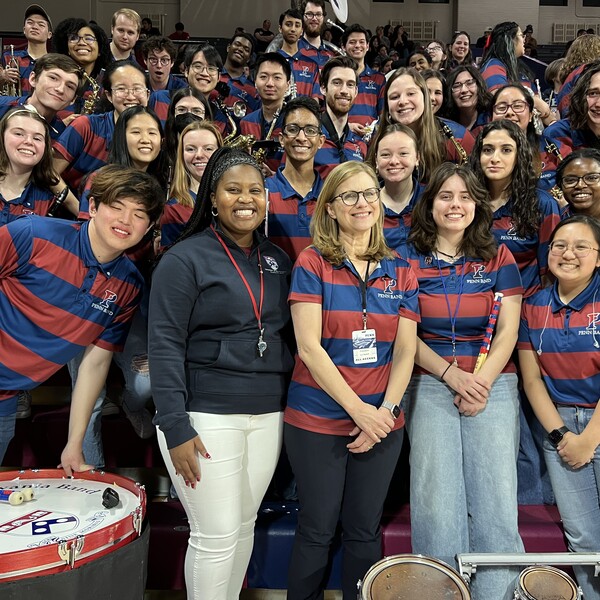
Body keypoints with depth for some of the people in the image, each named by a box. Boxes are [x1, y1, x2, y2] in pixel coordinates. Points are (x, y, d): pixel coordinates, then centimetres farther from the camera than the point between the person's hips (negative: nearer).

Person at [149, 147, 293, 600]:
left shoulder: (277, 260, 11)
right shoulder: (186, 258, -7)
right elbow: (165, 345, -11)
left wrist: (290, 404, 9)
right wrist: (175, 426, -15)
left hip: (268, 413, 5)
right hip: (206, 415, -5)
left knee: (245, 526, 14)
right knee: (216, 537, 1)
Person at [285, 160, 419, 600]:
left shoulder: (400, 272, 6)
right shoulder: (312, 263, -5)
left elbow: (405, 353, 3)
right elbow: (309, 346, -12)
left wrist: (385, 410, -10)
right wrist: (358, 410, -15)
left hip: (382, 424, 3)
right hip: (318, 420, -3)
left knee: (365, 531, 15)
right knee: (317, 532, 10)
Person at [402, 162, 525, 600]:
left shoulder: (498, 257, 8)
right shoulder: (410, 260, 5)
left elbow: (508, 330, 4)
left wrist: (482, 383, -9)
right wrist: (453, 375, -9)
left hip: (494, 384, 1)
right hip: (430, 384, -1)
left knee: (496, 502, -6)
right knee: (436, 504, -5)